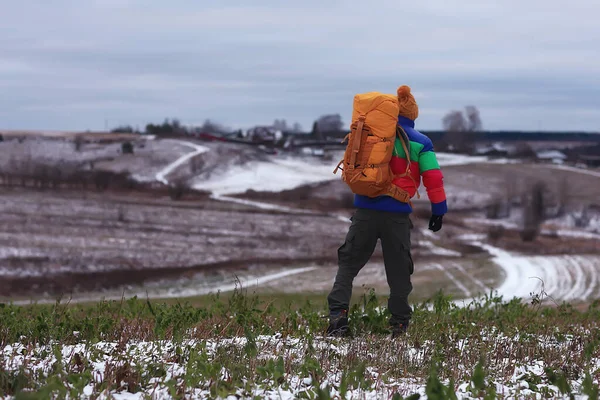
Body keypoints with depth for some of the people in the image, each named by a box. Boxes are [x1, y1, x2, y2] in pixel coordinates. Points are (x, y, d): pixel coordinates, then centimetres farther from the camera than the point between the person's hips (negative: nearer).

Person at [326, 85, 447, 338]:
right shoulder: (421, 143, 2)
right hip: (398, 214, -1)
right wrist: (438, 210, 6)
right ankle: (399, 324, 11)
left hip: (365, 208, 1)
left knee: (348, 264, 9)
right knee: (399, 270, 10)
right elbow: (433, 178, -2)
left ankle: (337, 315, -4)